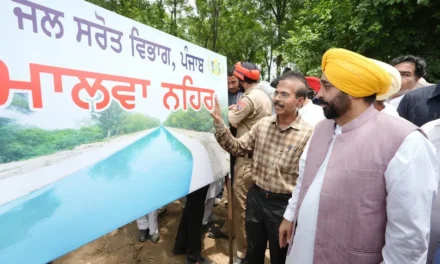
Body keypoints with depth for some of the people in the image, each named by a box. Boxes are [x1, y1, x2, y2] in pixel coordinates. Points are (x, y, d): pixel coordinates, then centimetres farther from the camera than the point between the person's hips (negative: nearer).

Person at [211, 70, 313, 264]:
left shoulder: (307, 134, -18)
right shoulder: (263, 124, -3)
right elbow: (238, 148, 0)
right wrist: (219, 124, -11)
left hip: (283, 204, -4)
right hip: (256, 197, 4)